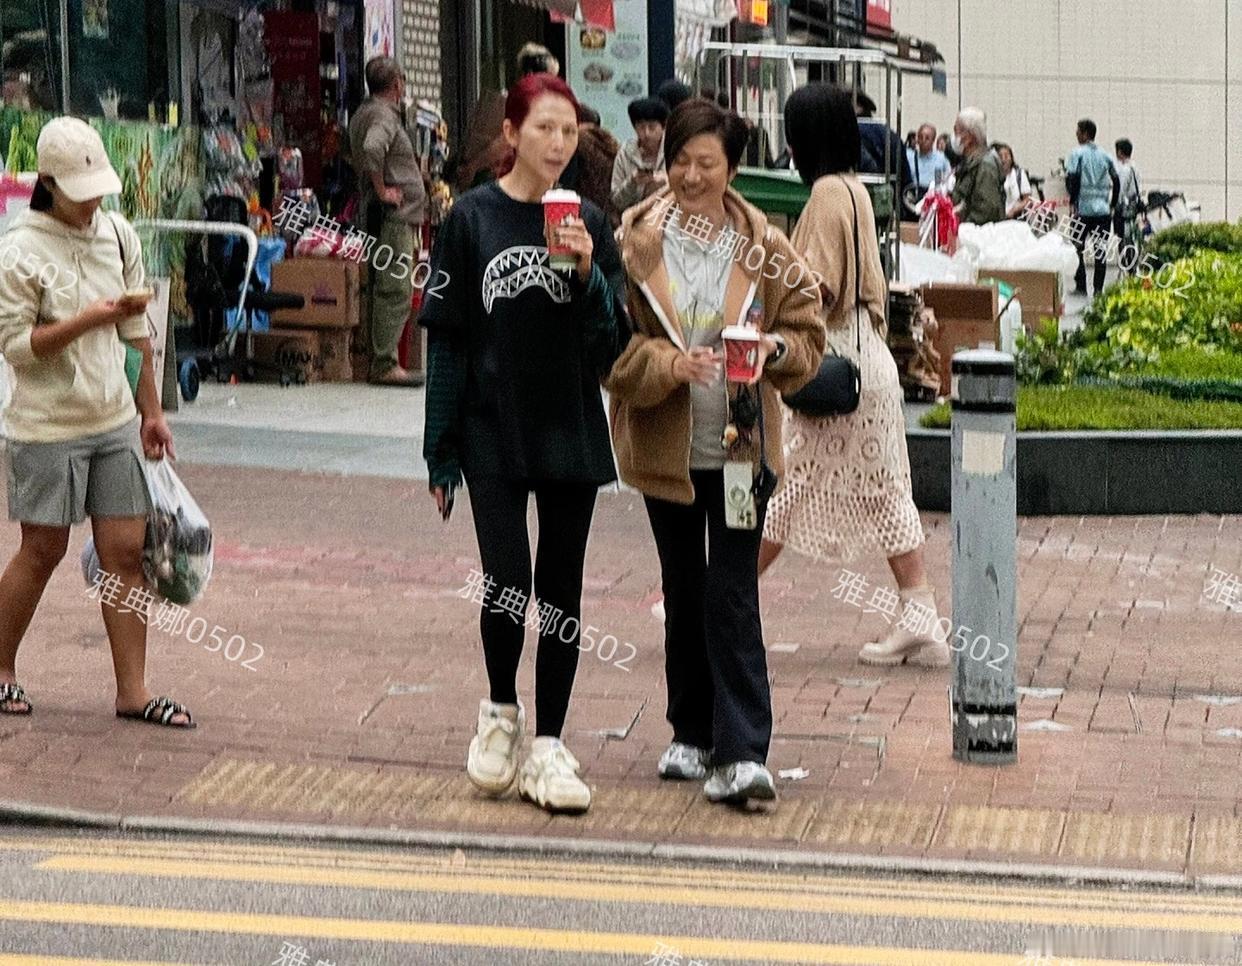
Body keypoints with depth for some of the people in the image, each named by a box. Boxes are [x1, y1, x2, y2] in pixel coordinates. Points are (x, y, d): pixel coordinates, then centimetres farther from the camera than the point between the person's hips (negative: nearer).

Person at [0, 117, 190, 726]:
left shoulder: (118, 235, 7)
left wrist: (152, 412, 15)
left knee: (127, 553, 1)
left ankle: (133, 691, 5)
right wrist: (89, 319, -23)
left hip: (115, 423, 5)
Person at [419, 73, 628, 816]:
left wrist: (588, 275, -16)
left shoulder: (590, 224, 5)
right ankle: (501, 708, 17)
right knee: (507, 580, -10)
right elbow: (447, 337, 1)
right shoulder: (472, 218, -1)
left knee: (561, 590, 5)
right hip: (494, 433, -2)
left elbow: (612, 341, 3)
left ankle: (549, 748, 13)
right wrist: (442, 451, -1)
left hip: (571, 433, 2)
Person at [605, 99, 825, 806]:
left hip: (741, 445, -2)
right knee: (684, 594, 15)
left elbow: (809, 333, 5)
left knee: (732, 596, -8)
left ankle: (743, 753, -10)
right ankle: (693, 734, 28)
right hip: (665, 446, 2)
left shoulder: (766, 249, -1)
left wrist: (776, 347, -17)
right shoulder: (635, 241, -3)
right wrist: (670, 363, -24)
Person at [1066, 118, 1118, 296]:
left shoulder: (1078, 153, -3)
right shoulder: (1105, 156, 10)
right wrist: (1112, 205, 15)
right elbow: (1115, 180, 8)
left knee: (1078, 248, 7)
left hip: (1083, 208, -3)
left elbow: (1072, 178, -13)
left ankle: (1080, 286, 3)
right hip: (1103, 209, 3)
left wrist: (1072, 202, -7)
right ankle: (1098, 288, 1)